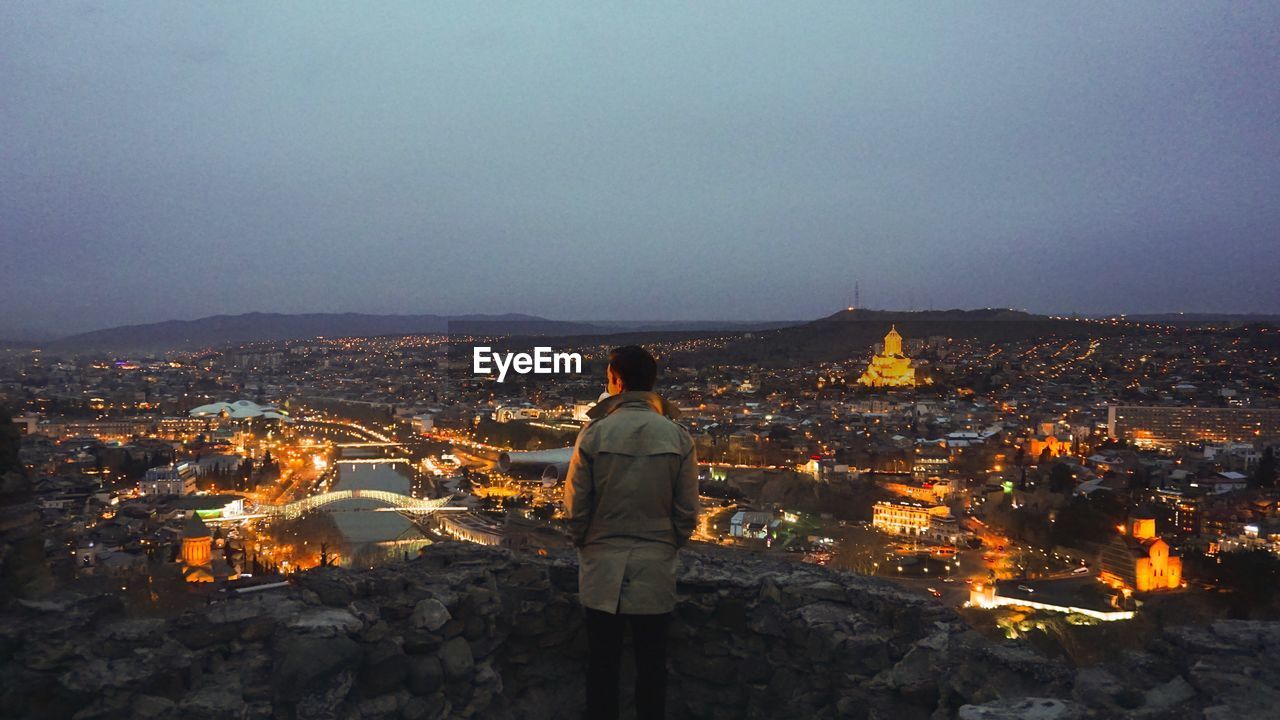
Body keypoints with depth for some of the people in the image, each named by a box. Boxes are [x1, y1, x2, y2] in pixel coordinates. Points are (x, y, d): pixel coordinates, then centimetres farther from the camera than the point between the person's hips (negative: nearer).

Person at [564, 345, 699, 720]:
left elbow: (575, 506, -6)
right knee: (652, 664, 15)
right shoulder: (678, 437, -7)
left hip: (602, 567, -1)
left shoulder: (594, 433, -12)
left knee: (603, 663, 13)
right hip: (656, 568, 1)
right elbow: (688, 512, -3)